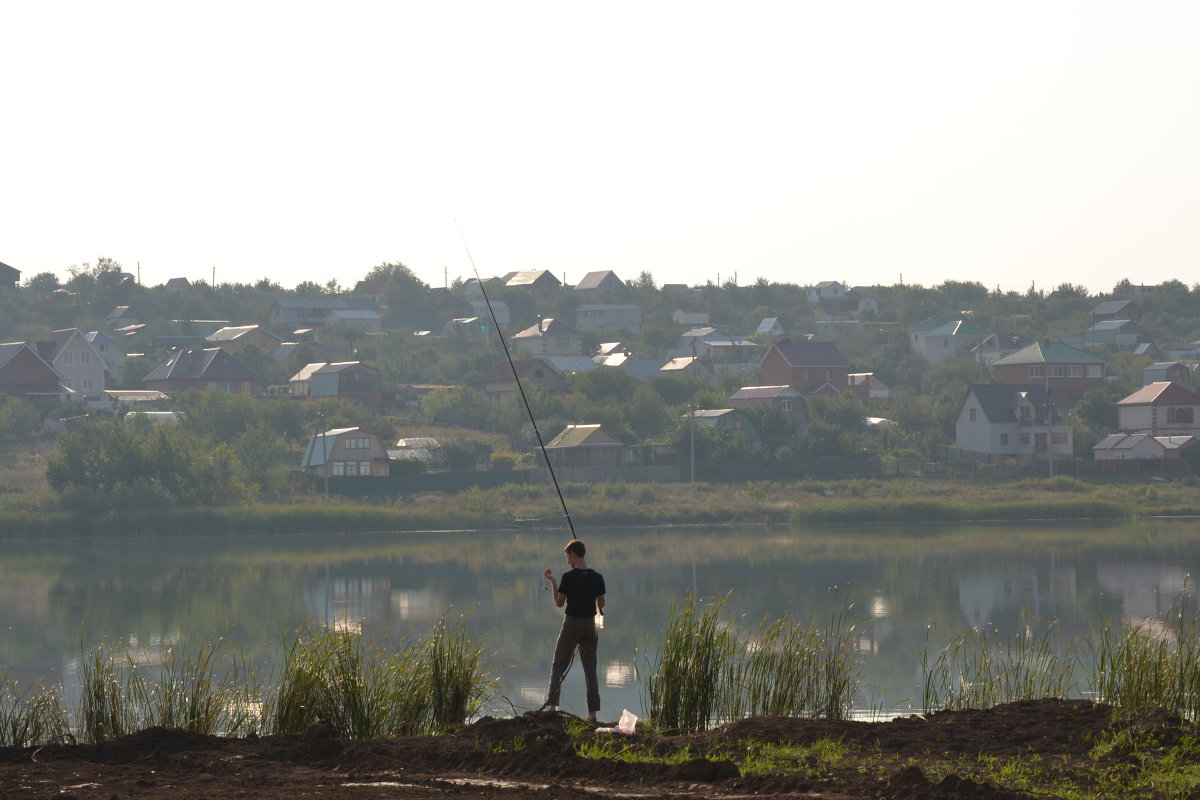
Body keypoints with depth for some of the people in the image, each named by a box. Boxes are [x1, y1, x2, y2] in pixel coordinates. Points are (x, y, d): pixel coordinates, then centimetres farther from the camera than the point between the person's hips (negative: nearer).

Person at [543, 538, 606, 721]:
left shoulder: (569, 577, -12)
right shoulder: (597, 577, 0)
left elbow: (559, 602, -6)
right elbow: (601, 603, 6)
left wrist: (553, 582, 4)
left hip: (572, 624, -4)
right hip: (590, 624, 4)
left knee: (558, 665, 6)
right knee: (590, 668, 7)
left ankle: (552, 705, -2)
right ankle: (592, 712, 3)